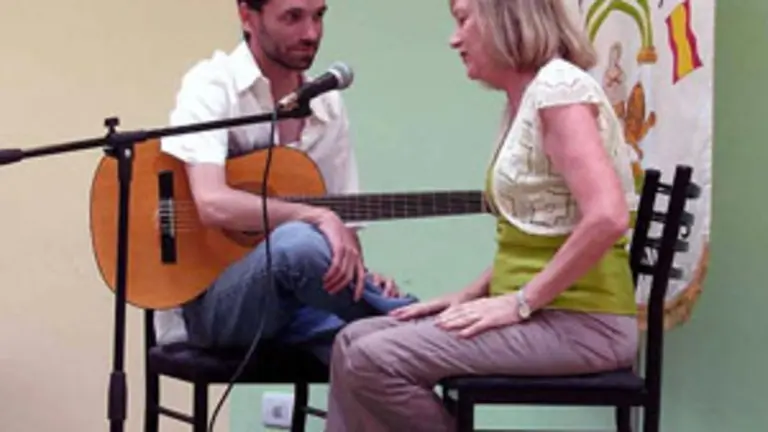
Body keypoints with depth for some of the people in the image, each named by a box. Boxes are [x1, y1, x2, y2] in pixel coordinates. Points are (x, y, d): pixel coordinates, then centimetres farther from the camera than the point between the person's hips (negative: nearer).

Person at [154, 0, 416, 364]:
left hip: (298, 300, 5)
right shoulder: (212, 86, -8)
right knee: (299, 241, -36)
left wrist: (357, 270, -8)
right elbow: (213, 205, -24)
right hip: (208, 297, -4)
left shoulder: (328, 106, 11)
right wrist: (318, 217, -29)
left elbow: (343, 227, 13)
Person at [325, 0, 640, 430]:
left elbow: (607, 217, -25)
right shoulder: (524, 101, 17)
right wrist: (472, 293, 8)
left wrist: (520, 302, -19)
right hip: (541, 314, 10)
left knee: (375, 360, -17)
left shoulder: (559, 88, -13)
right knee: (355, 342, 3)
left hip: (580, 321, -9)